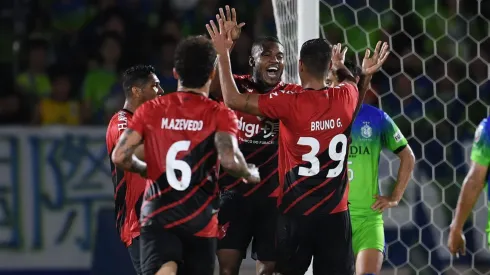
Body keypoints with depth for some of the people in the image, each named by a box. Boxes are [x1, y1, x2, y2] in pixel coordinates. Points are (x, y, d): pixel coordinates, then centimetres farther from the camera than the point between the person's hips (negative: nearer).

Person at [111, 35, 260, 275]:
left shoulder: (151, 110, 4)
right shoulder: (219, 114, -3)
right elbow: (229, 161, -19)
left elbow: (120, 157, 0)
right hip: (200, 220, 0)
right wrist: (250, 175, 3)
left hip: (157, 216, 0)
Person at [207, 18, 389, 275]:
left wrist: (223, 53, -6)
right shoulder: (346, 98, -1)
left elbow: (233, 99, -11)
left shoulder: (290, 103, -14)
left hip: (296, 213, -3)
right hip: (335, 214, 3)